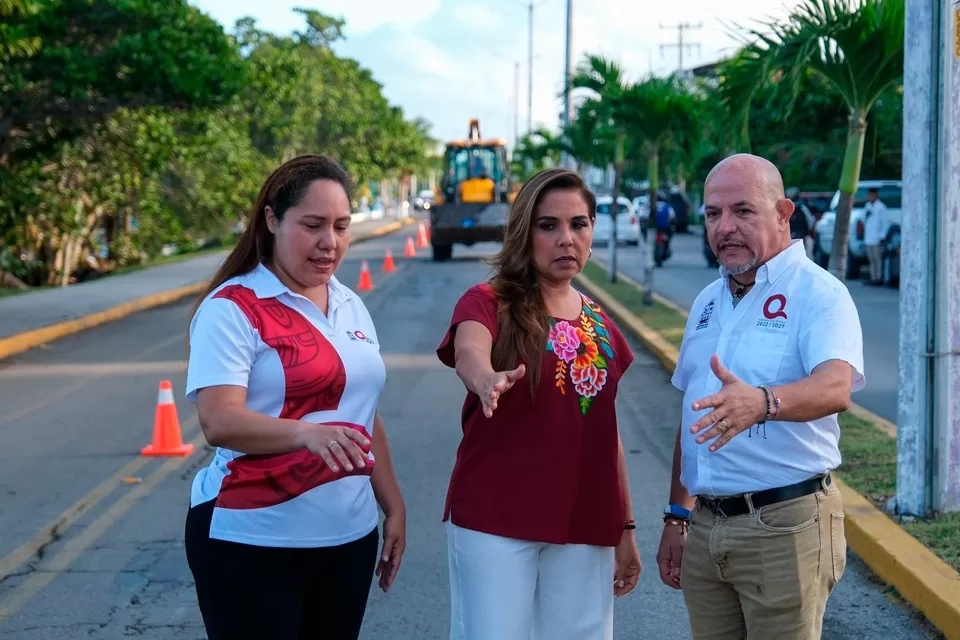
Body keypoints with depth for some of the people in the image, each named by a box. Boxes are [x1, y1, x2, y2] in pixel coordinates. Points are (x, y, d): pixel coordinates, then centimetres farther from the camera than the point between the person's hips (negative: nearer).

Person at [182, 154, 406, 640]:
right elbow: (219, 422, -22)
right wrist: (309, 434, -37)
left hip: (348, 537, 6)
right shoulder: (232, 308, -10)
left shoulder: (351, 308, 11)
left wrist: (393, 506, 17)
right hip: (251, 543, -6)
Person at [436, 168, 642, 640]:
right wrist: (487, 379, -51)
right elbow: (468, 350, -28)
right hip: (495, 521, -5)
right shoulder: (488, 303, -5)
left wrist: (626, 528, 15)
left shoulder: (602, 326, 11)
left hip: (586, 527, 5)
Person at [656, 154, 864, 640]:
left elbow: (835, 386, -28)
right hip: (706, 526, 7)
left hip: (784, 526, -6)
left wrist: (762, 402, -47)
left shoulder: (818, 293, -9)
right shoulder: (708, 302, 14)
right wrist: (677, 516, 17)